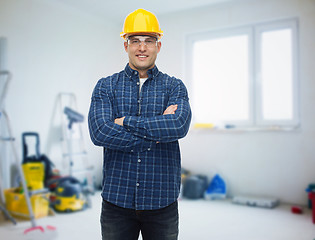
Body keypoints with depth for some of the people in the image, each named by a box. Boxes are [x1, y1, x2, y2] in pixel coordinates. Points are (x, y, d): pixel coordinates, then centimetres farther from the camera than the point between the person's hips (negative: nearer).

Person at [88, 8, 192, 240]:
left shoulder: (174, 87, 3)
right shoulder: (106, 86, 3)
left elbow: (179, 125, -17)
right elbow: (100, 132, -13)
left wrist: (126, 121, -14)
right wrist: (157, 131, -13)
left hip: (162, 201, 0)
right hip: (117, 199, 0)